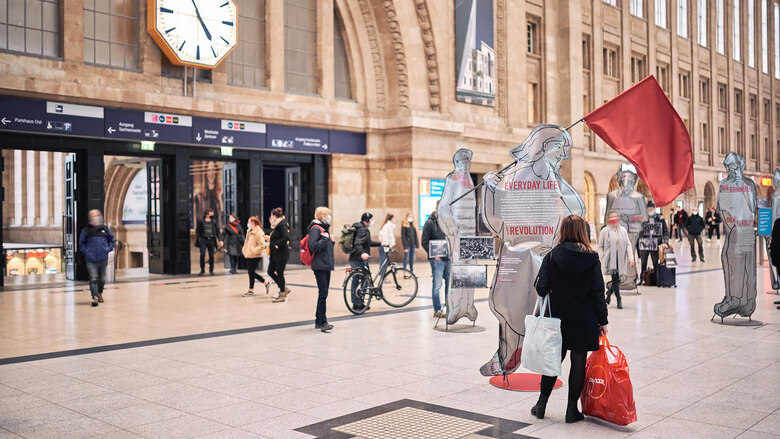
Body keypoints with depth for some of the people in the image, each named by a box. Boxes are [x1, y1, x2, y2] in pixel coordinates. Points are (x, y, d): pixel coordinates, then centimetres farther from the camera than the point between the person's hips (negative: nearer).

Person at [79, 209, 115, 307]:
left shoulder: (105, 229, 8)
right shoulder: (86, 230, 1)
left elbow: (111, 239, 22)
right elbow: (81, 244, 9)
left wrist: (109, 248, 8)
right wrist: (87, 252, -5)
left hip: (103, 259, 3)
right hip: (91, 260, -3)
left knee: (102, 279, 14)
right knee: (93, 279, -10)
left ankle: (100, 293, 36)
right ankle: (95, 297, -9)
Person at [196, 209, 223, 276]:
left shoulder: (214, 222, 10)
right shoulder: (201, 222, 3)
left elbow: (217, 231, 12)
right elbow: (197, 230, 6)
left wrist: (219, 240, 4)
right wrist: (199, 238, -5)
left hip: (211, 240, 2)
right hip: (203, 240, -2)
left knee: (211, 255, 3)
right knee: (202, 255, -12)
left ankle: (211, 270, 14)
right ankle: (202, 270, 2)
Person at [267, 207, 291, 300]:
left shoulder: (282, 225, -16)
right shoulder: (276, 225, 14)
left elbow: (287, 237, -29)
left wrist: (277, 244, -23)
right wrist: (270, 238, 14)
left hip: (281, 254, -10)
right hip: (275, 254, 10)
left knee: (279, 273, -3)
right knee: (270, 272, 12)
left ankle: (283, 294, 8)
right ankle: (284, 288, 21)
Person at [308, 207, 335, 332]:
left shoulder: (324, 228, 19)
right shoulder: (316, 228, -10)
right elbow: (313, 246, -20)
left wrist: (332, 241, 7)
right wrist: (325, 239, -17)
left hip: (326, 265, 9)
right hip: (320, 266, -9)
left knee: (324, 293, 10)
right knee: (323, 294, -11)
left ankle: (319, 321, 17)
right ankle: (322, 322, -10)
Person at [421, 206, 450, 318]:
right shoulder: (430, 223, -5)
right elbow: (425, 242, -7)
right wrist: (433, 254, -15)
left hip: (449, 258, 6)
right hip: (437, 259, -5)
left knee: (450, 282, 10)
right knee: (437, 285, -3)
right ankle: (437, 310, 5)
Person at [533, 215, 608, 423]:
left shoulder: (552, 256, -6)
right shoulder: (591, 258, -7)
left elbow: (542, 287, -9)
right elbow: (598, 292, -7)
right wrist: (602, 320, 1)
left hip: (558, 318, 2)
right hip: (583, 320, -1)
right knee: (578, 363, 8)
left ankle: (541, 404, 20)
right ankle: (572, 410, 14)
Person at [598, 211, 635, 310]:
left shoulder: (623, 230, 8)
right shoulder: (605, 231, 0)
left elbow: (628, 244, 7)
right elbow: (600, 246, 4)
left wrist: (630, 257, -3)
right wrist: (603, 258, -7)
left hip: (620, 259, 3)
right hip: (610, 259, -3)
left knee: (616, 279, 7)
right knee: (615, 279, -9)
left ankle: (609, 293, 33)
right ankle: (619, 300, 2)